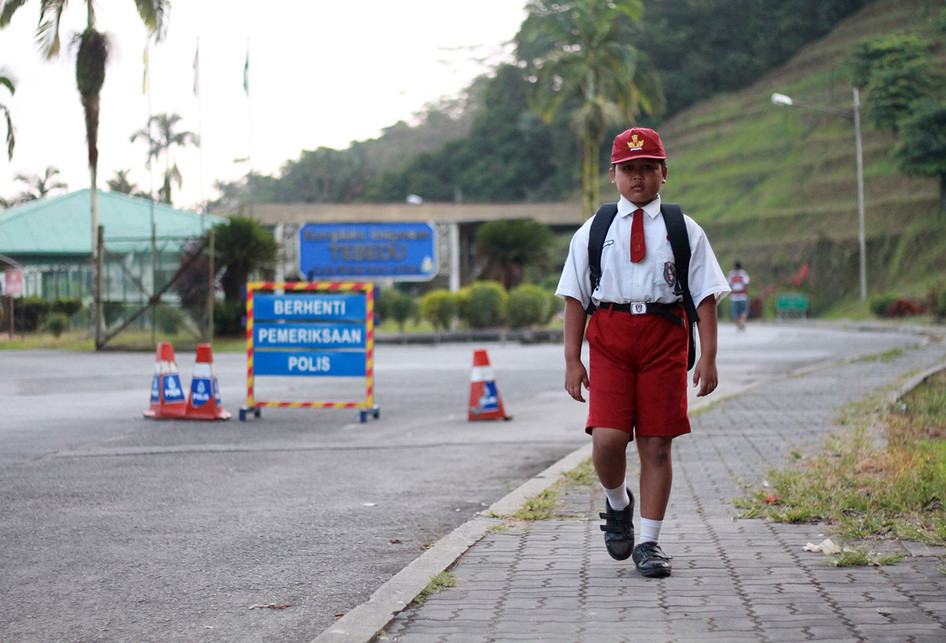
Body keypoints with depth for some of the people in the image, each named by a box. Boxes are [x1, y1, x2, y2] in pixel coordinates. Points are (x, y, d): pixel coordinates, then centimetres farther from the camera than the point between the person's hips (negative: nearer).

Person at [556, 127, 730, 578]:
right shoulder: (594, 231, 8)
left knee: (656, 444, 1)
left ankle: (649, 542, 12)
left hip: (664, 335, 0)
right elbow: (575, 297, 7)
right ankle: (618, 504, 20)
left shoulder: (684, 231, 7)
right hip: (610, 333, 0)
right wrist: (572, 358, 0)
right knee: (607, 439, -13)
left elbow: (706, 295, 5)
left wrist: (708, 357, -4)